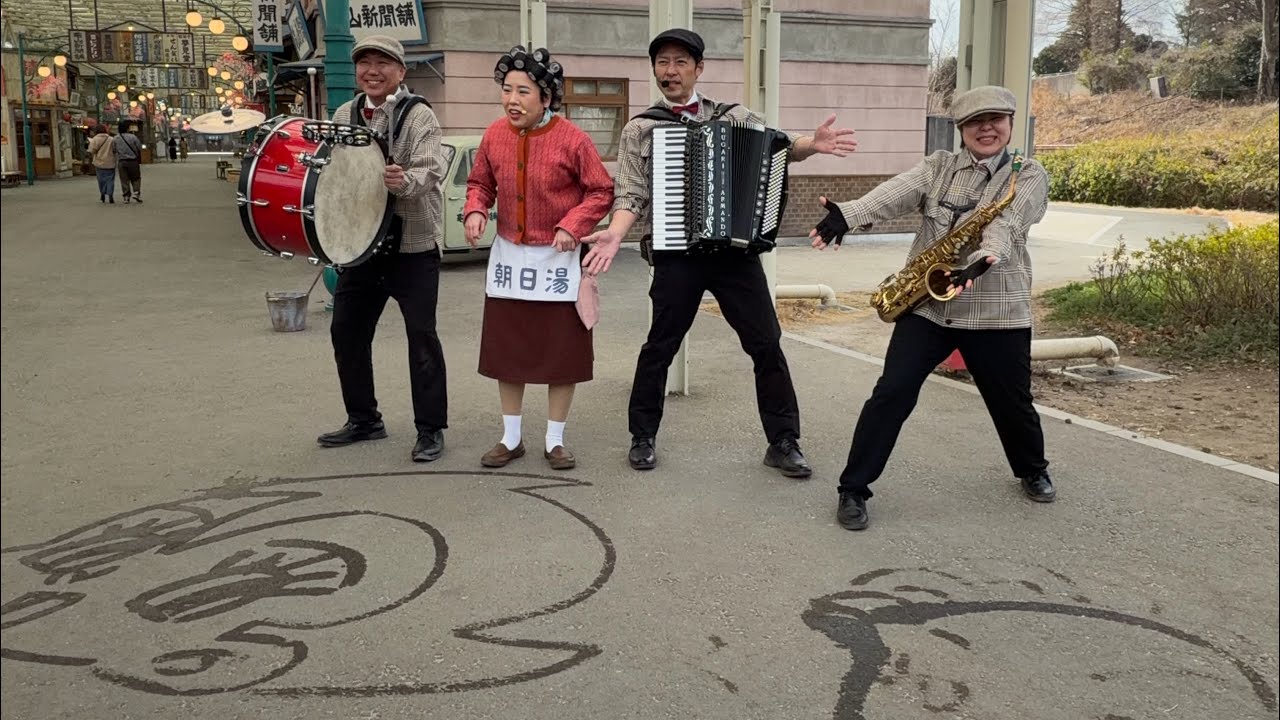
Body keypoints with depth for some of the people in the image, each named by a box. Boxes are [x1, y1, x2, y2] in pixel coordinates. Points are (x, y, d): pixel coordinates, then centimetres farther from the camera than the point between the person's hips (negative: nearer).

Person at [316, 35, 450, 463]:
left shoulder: (419, 116, -9)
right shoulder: (344, 115, 9)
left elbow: (430, 171, -21)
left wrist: (404, 180, -42)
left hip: (413, 245, -6)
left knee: (421, 335, -2)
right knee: (346, 331, 11)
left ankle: (430, 429, 8)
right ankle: (363, 420, 26)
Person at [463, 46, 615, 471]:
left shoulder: (572, 139, -15)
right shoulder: (494, 135, -4)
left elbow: (601, 192, -8)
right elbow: (480, 183, 10)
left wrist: (572, 226, -20)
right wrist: (475, 211, -9)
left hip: (557, 257, -3)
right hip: (508, 254, 4)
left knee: (561, 351, 4)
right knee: (505, 348, 9)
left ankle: (555, 441, 18)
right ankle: (511, 438, 23)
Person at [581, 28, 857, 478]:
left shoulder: (733, 116, 9)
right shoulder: (639, 131, 4)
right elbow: (632, 196, -2)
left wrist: (811, 145, -19)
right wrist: (614, 234, -21)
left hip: (736, 249, 2)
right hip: (676, 255, -2)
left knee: (767, 344, 3)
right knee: (660, 347, 7)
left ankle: (783, 443, 14)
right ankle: (643, 437, 23)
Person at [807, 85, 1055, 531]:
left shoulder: (1028, 176, 1)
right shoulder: (938, 166, 8)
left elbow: (1005, 225, -19)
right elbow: (896, 192, -13)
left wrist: (982, 260, -41)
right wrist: (846, 214, -33)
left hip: (996, 310, -1)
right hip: (926, 303, 1)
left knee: (1012, 401, 13)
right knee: (892, 392, -10)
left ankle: (1033, 471, 44)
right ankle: (854, 489, 1)